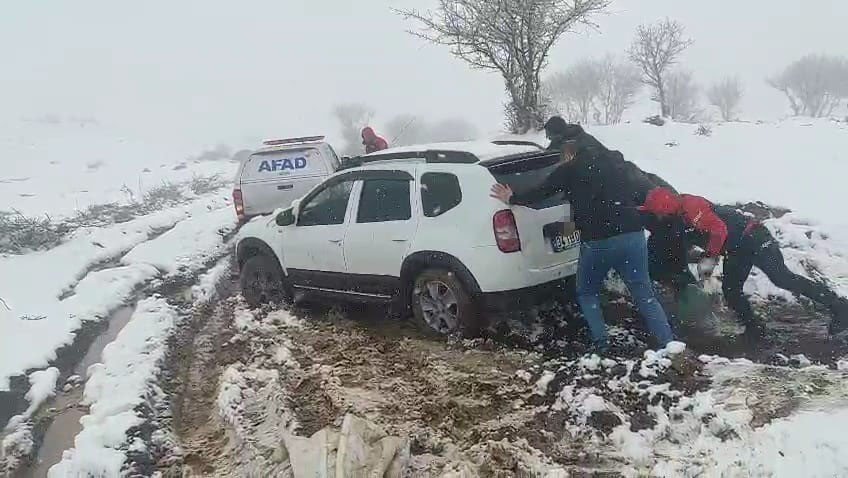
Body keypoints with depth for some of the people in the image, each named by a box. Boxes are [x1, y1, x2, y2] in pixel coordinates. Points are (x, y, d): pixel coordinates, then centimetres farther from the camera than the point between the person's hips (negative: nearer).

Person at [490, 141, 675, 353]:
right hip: (633, 234, 4)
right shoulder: (608, 162, 22)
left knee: (587, 293, 17)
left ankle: (601, 345, 6)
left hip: (598, 240, -3)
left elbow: (540, 192, 15)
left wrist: (511, 199, 28)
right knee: (644, 293, 10)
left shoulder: (567, 170, 10)